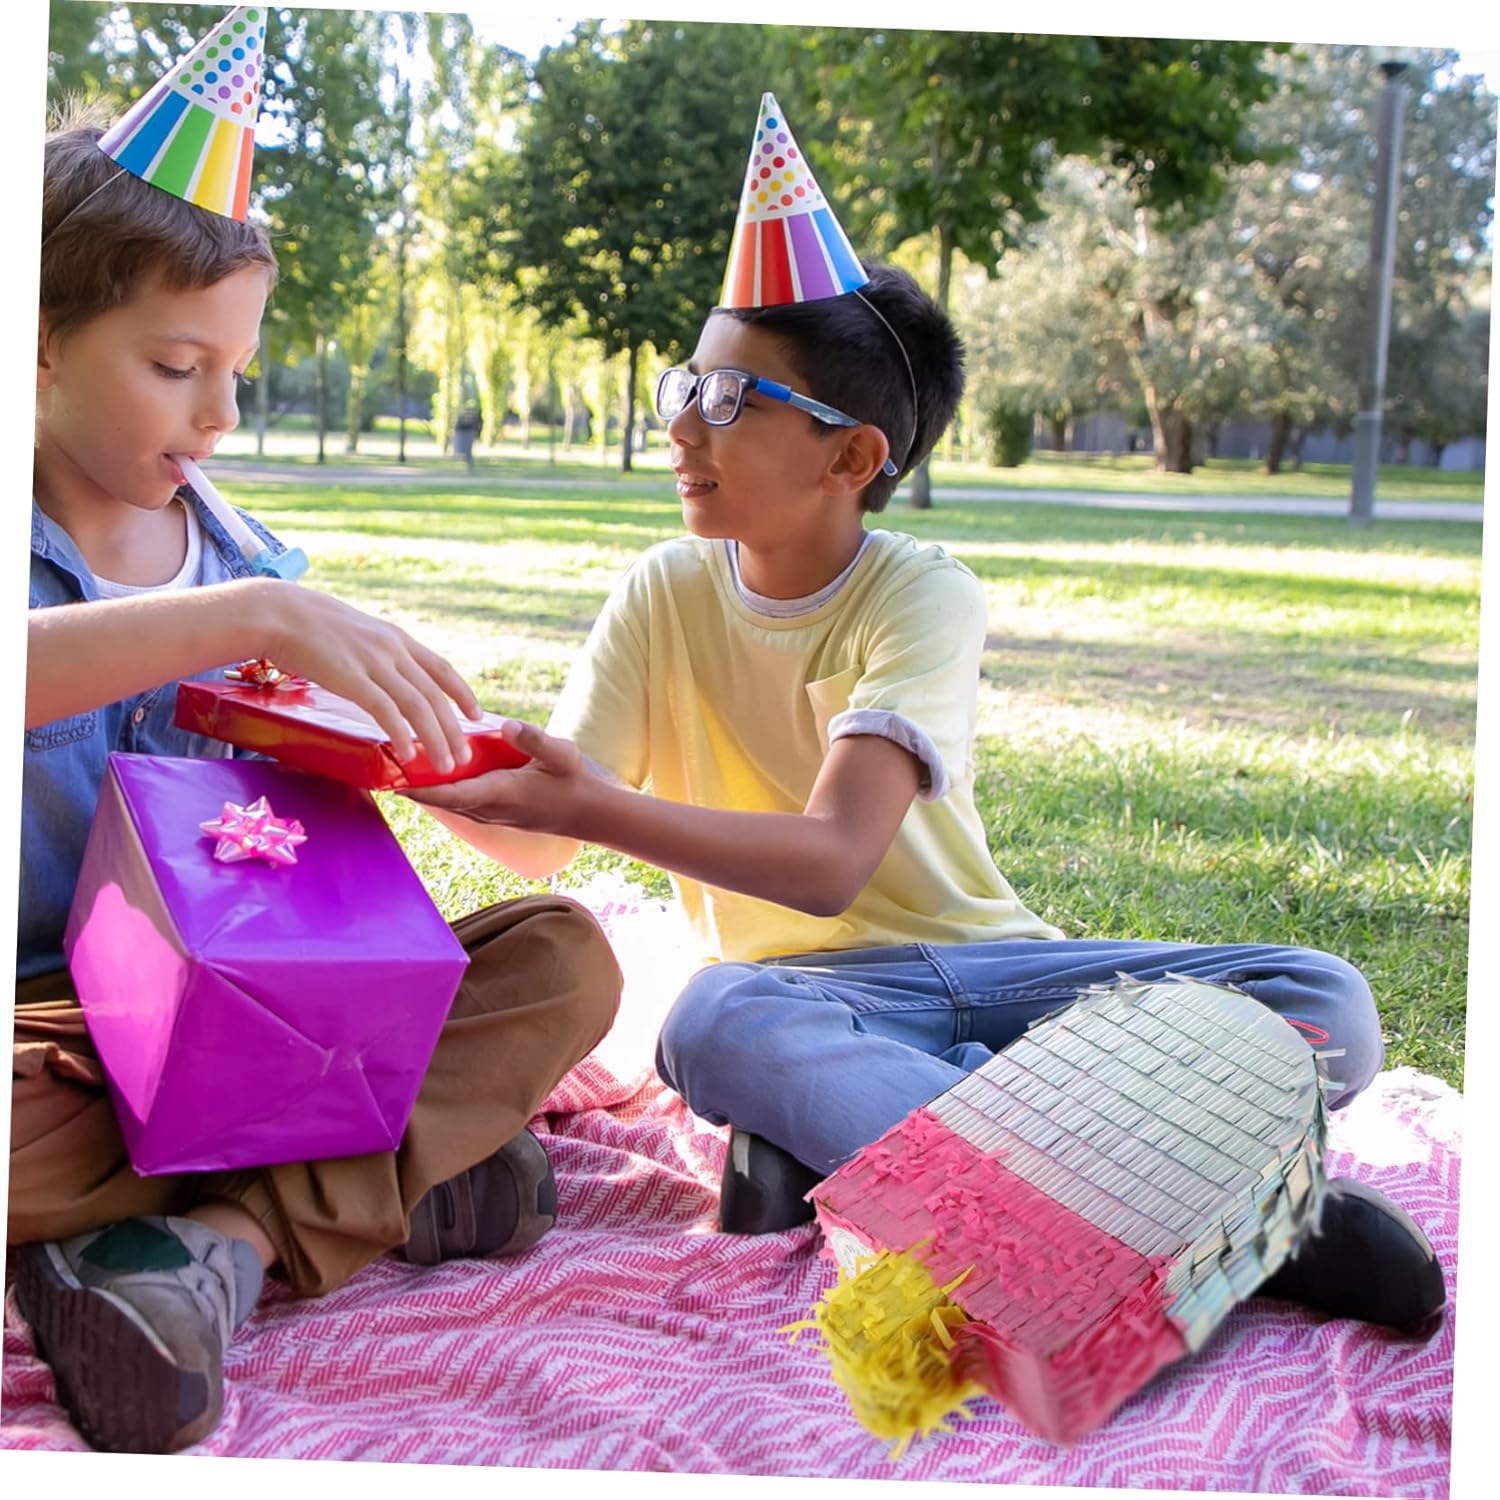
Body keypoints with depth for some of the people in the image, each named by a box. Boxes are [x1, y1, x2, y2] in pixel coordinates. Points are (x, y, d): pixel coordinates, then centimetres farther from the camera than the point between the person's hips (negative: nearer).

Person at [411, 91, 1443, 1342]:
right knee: (717, 1024, -38)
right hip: (808, 987, 1)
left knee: (1324, 1003, -23)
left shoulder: (924, 596, -11)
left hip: (983, 959, 0)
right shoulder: (665, 595, 0)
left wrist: (601, 807, -40)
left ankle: (846, 1150, -34)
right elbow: (542, 844, -6)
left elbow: (831, 860, -27)